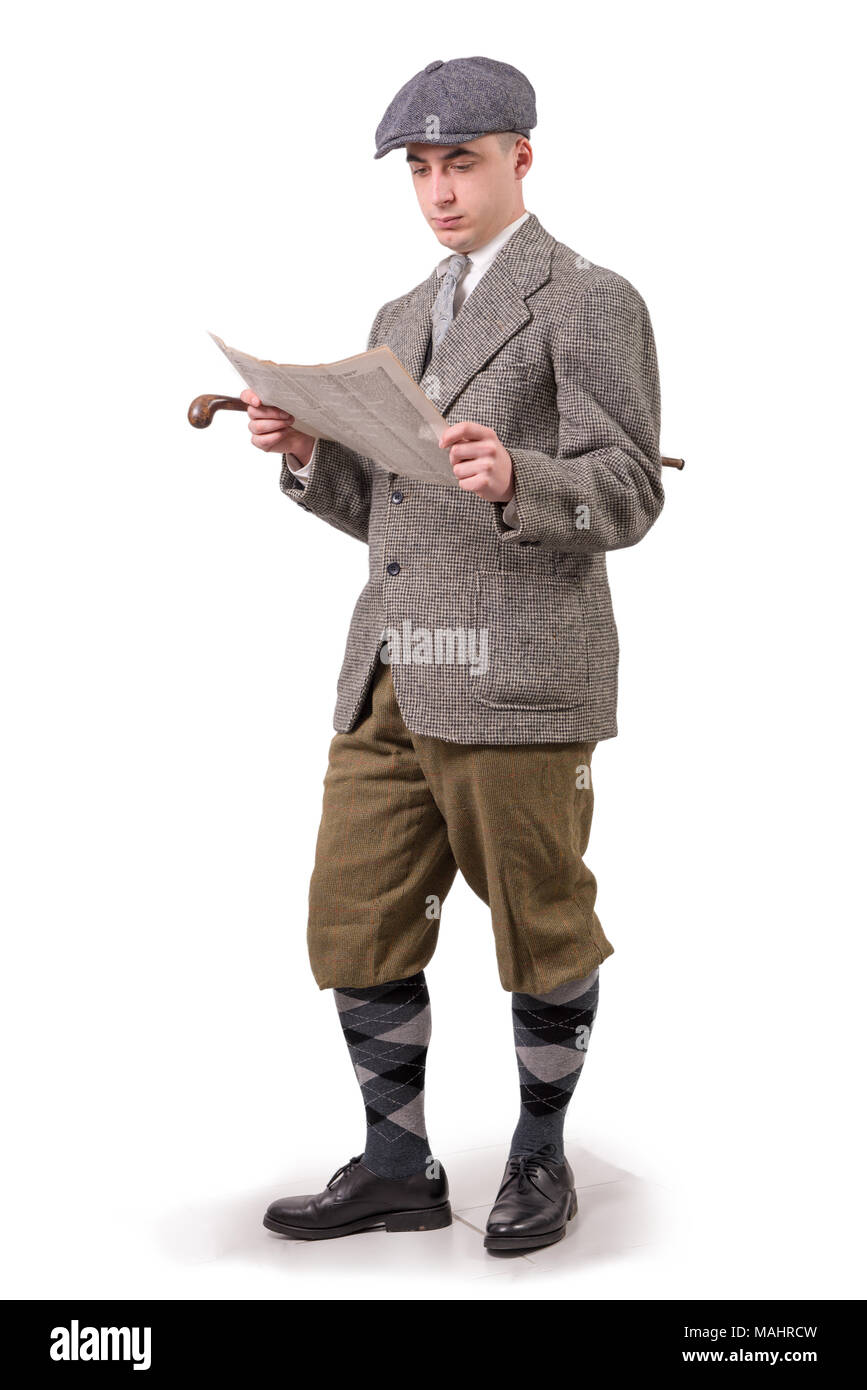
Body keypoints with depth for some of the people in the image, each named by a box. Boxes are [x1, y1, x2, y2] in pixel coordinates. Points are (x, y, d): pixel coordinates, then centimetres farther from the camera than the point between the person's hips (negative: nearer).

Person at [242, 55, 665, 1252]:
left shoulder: (590, 301, 0)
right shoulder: (401, 320, 21)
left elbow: (629, 495, -7)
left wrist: (515, 479, -27)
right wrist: (307, 452, 3)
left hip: (519, 672, -6)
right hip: (390, 672, 7)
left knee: (541, 928, 5)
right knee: (356, 923, 6)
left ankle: (541, 1156, 25)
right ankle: (397, 1166, 20)